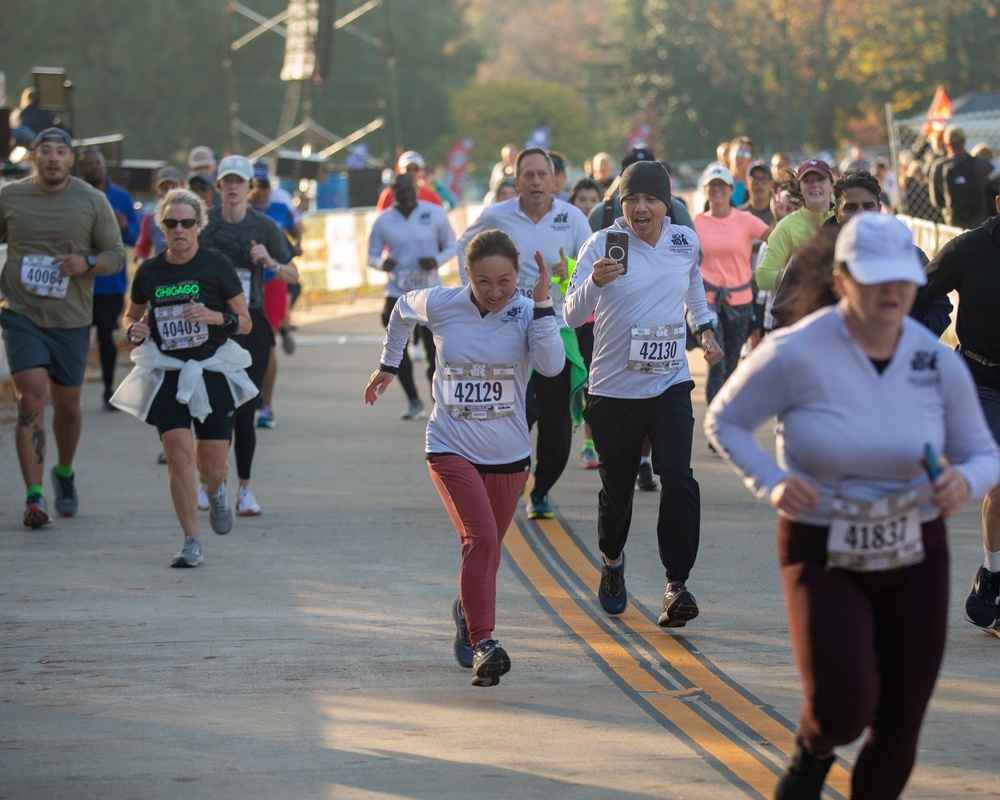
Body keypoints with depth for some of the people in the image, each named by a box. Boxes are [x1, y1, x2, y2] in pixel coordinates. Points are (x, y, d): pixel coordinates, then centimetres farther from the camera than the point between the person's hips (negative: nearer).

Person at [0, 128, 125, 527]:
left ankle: (64, 473, 40)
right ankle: (34, 496, -14)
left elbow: (116, 255, 4)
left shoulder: (93, 201, 1)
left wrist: (87, 263, -16)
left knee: (67, 404, 12)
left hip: (71, 318, 1)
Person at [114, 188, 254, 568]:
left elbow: (245, 322, 2)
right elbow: (130, 316, 19)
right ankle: (191, 543, -6)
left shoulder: (216, 265, -2)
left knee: (212, 466, 1)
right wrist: (133, 330, -4)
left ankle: (215, 491, 40)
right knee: (179, 457, -14)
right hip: (166, 375, 1)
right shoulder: (149, 272, 3)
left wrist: (216, 317, -18)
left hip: (212, 372, -1)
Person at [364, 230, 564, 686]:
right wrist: (389, 365, 24)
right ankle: (483, 644, -24)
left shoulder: (526, 313, -8)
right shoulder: (440, 306, -7)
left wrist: (542, 303, -27)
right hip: (451, 448, -2)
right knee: (481, 539, -22)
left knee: (486, 549, 14)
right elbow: (402, 310, 17)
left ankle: (468, 612, 45)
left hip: (509, 456, 2)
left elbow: (552, 365, -26)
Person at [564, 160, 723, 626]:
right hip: (614, 390, -1)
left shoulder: (685, 241, 1)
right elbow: (573, 316, -21)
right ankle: (612, 565, 40)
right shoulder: (602, 245, -11)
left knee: (678, 478, -18)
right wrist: (595, 282, -39)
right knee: (617, 491, 11)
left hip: (670, 384, 1)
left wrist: (705, 326, 24)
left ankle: (677, 585, -18)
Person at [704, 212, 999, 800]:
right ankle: (814, 753, 18)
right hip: (825, 557, -3)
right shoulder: (798, 355, -15)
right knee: (842, 707, -21)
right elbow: (724, 420, -1)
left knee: (899, 729, 3)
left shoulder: (938, 363, -7)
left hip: (915, 557, 3)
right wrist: (772, 483, -18)